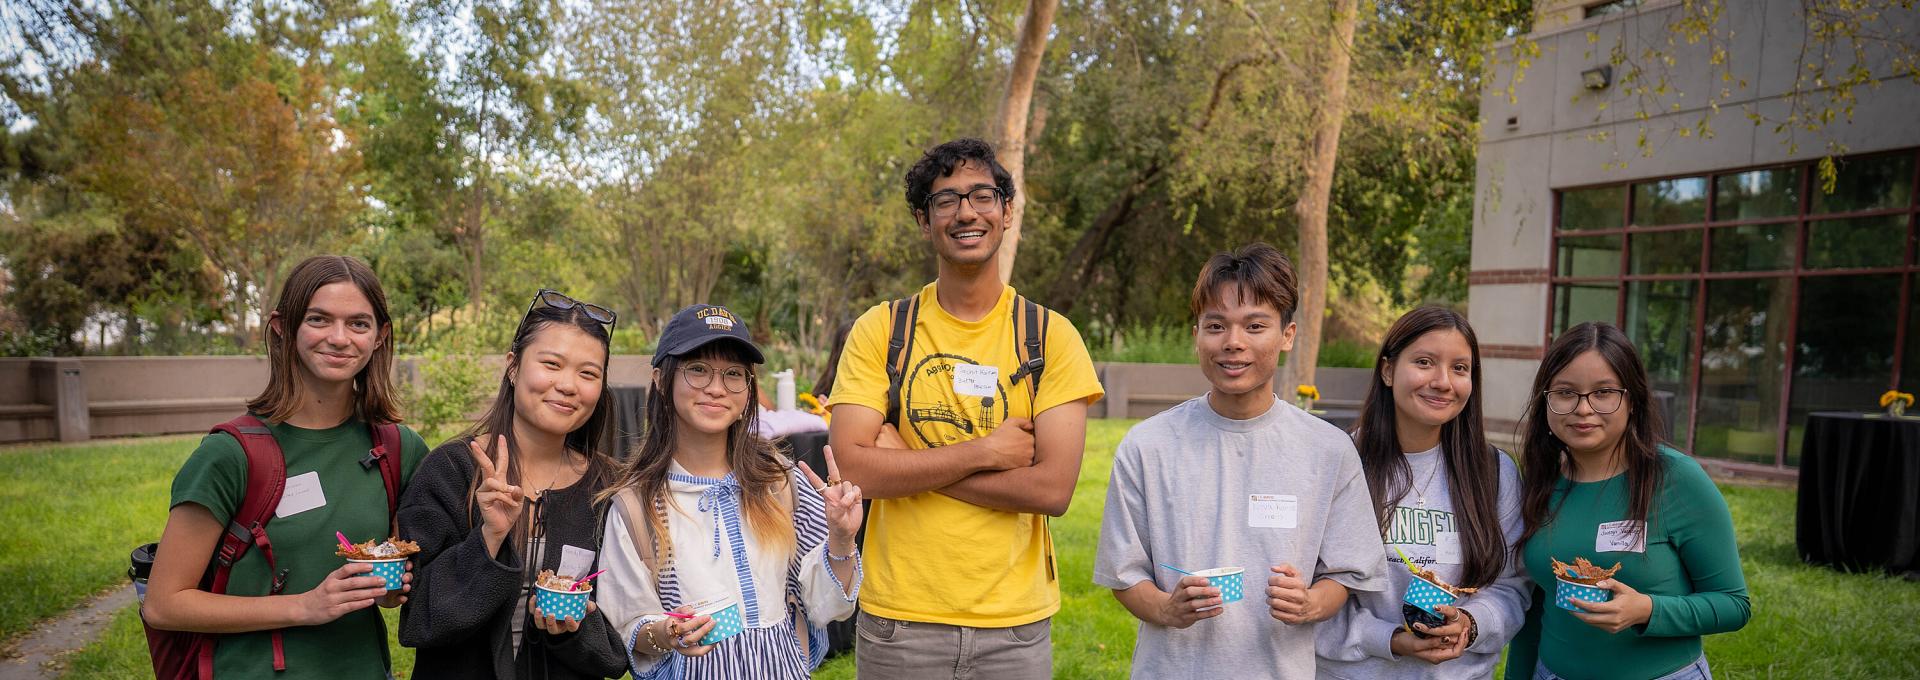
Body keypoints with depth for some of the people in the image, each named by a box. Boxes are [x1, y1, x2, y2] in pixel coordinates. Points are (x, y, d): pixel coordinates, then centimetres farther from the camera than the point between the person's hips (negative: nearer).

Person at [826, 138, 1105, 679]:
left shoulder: (1051, 335, -3)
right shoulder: (881, 330, -2)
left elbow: (1053, 488, -13)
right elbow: (851, 467, -13)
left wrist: (905, 463, -14)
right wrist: (984, 452, -16)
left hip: (1016, 622, 0)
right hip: (899, 618, 0)